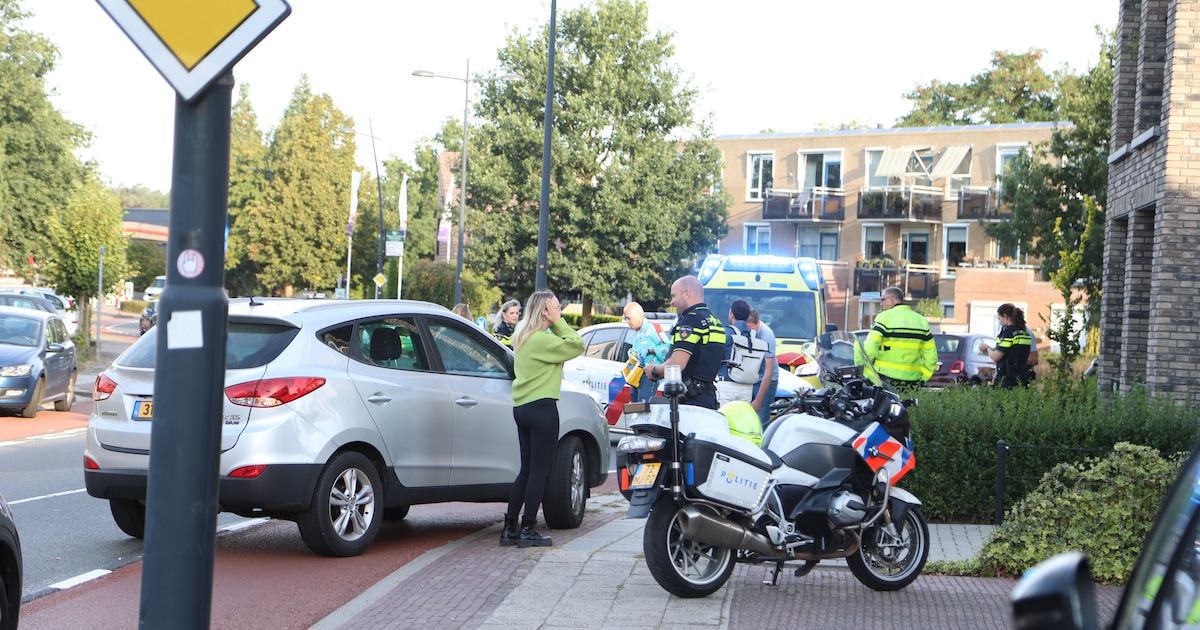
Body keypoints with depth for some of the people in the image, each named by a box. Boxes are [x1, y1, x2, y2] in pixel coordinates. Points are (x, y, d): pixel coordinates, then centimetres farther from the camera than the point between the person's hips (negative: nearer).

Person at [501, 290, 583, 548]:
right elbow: (576, 345, -16)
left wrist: (556, 323, 6)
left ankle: (510, 528, 14)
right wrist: (558, 322, -8)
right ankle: (527, 530, 0)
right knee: (538, 470, -3)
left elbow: (562, 345, 15)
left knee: (527, 469, 14)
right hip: (542, 408, -10)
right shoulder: (541, 339, -15)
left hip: (522, 408, 10)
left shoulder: (523, 337, 15)